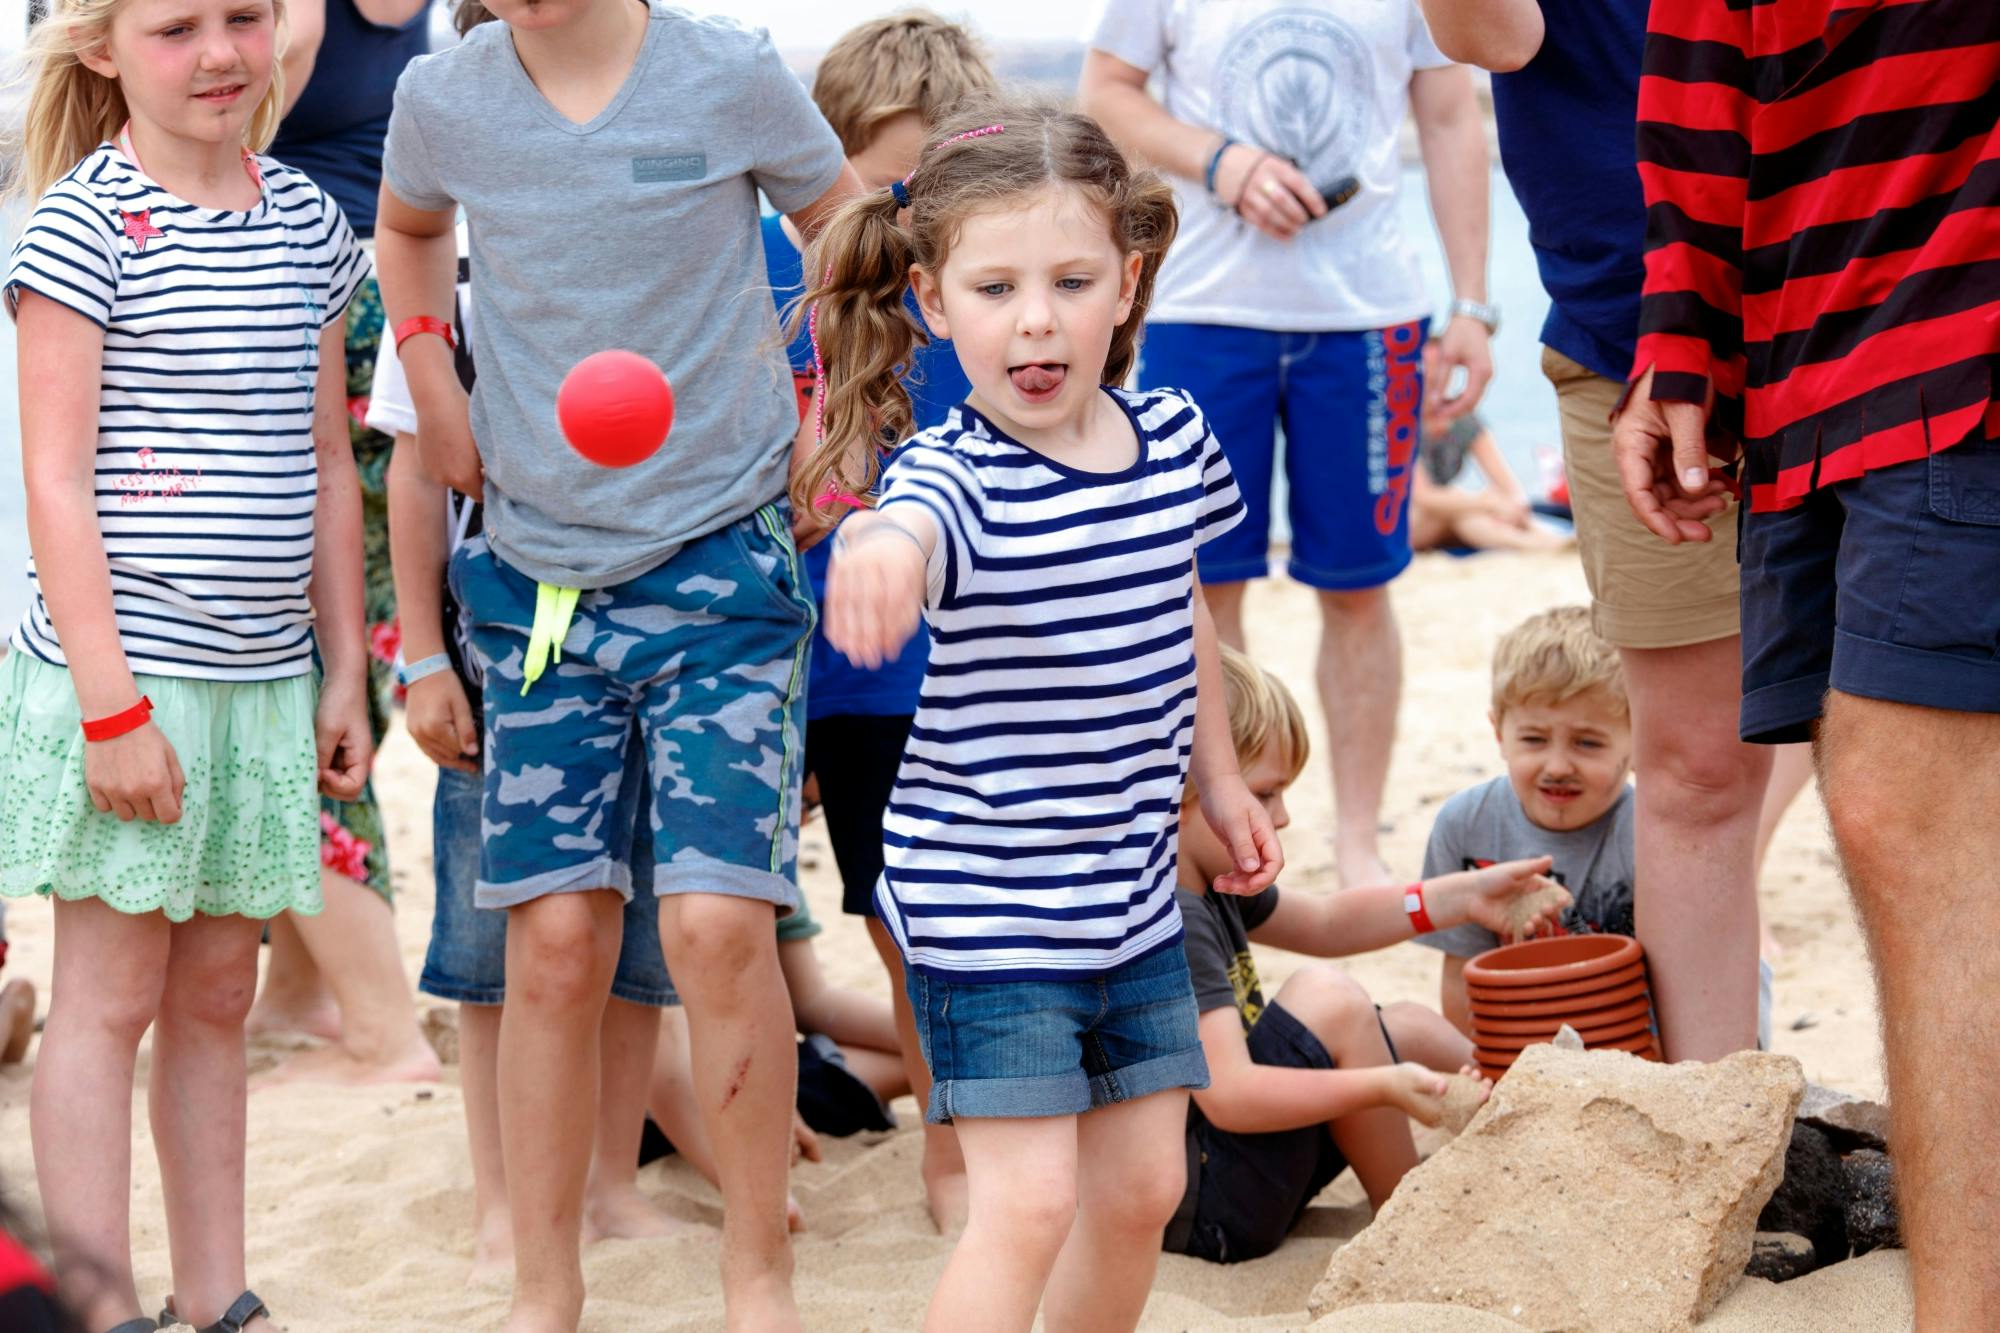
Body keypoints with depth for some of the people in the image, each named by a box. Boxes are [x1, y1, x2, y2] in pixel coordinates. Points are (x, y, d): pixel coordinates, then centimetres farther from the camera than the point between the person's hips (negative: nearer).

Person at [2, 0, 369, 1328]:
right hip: (124, 679, -6)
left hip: (264, 677, 6)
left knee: (217, 994, 12)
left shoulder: (308, 220, 10)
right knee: (110, 995, 0)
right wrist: (107, 700, -16)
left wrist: (344, 670, 13)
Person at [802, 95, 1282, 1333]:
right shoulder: (953, 472, -22)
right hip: (985, 903, -6)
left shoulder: (1174, 436, -2)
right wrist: (876, 554, -71)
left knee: (1142, 1186, 15)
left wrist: (1220, 777, 24)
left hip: (1133, 893, 7)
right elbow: (905, 530, -48)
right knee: (1028, 1205, -11)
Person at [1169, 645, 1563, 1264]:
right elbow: (1228, 1096, -33)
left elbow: (1323, 924, 23)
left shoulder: (1207, 885, 8)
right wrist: (1381, 1087, -38)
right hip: (1204, 1213, -11)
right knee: (1328, 999, -21)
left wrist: (1463, 895, 16)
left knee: (1409, 1027, 16)